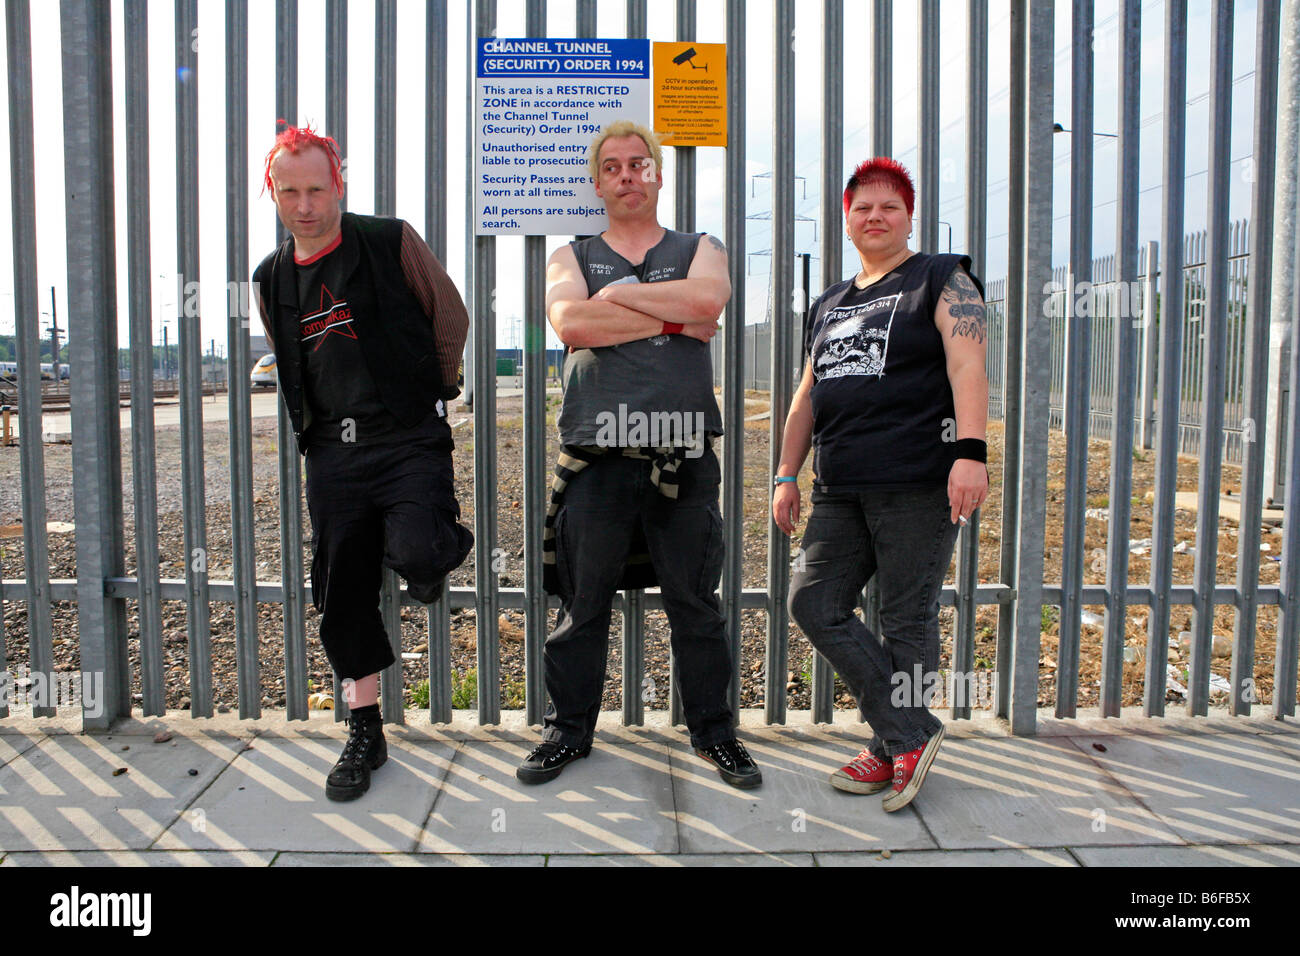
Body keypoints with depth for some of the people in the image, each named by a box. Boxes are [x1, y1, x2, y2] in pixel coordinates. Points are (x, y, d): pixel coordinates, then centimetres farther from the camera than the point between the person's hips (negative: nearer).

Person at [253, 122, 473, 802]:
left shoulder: (391, 242, -3)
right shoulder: (272, 280, 11)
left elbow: (451, 318, 6)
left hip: (410, 439, -4)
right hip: (333, 453, 5)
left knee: (415, 557, -28)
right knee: (344, 596, 7)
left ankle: (444, 544, 12)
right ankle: (365, 734, 23)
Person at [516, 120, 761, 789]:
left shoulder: (699, 250, 15)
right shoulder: (571, 257, 16)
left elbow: (708, 299, -10)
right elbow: (571, 323, -7)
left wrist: (616, 293, -3)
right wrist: (671, 319, -7)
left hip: (683, 458, 0)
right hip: (596, 457, 1)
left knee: (696, 606, 7)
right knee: (582, 606, 7)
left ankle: (713, 732, 23)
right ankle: (569, 730, 25)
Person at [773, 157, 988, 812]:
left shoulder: (942, 280, 5)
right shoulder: (827, 306, 23)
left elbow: (967, 367, -8)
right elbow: (807, 396, 23)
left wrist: (970, 452, -21)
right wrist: (787, 475, 18)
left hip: (917, 485, -6)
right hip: (841, 490, 7)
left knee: (907, 621, 0)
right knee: (814, 603, -1)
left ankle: (892, 751, 18)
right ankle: (910, 734, 9)